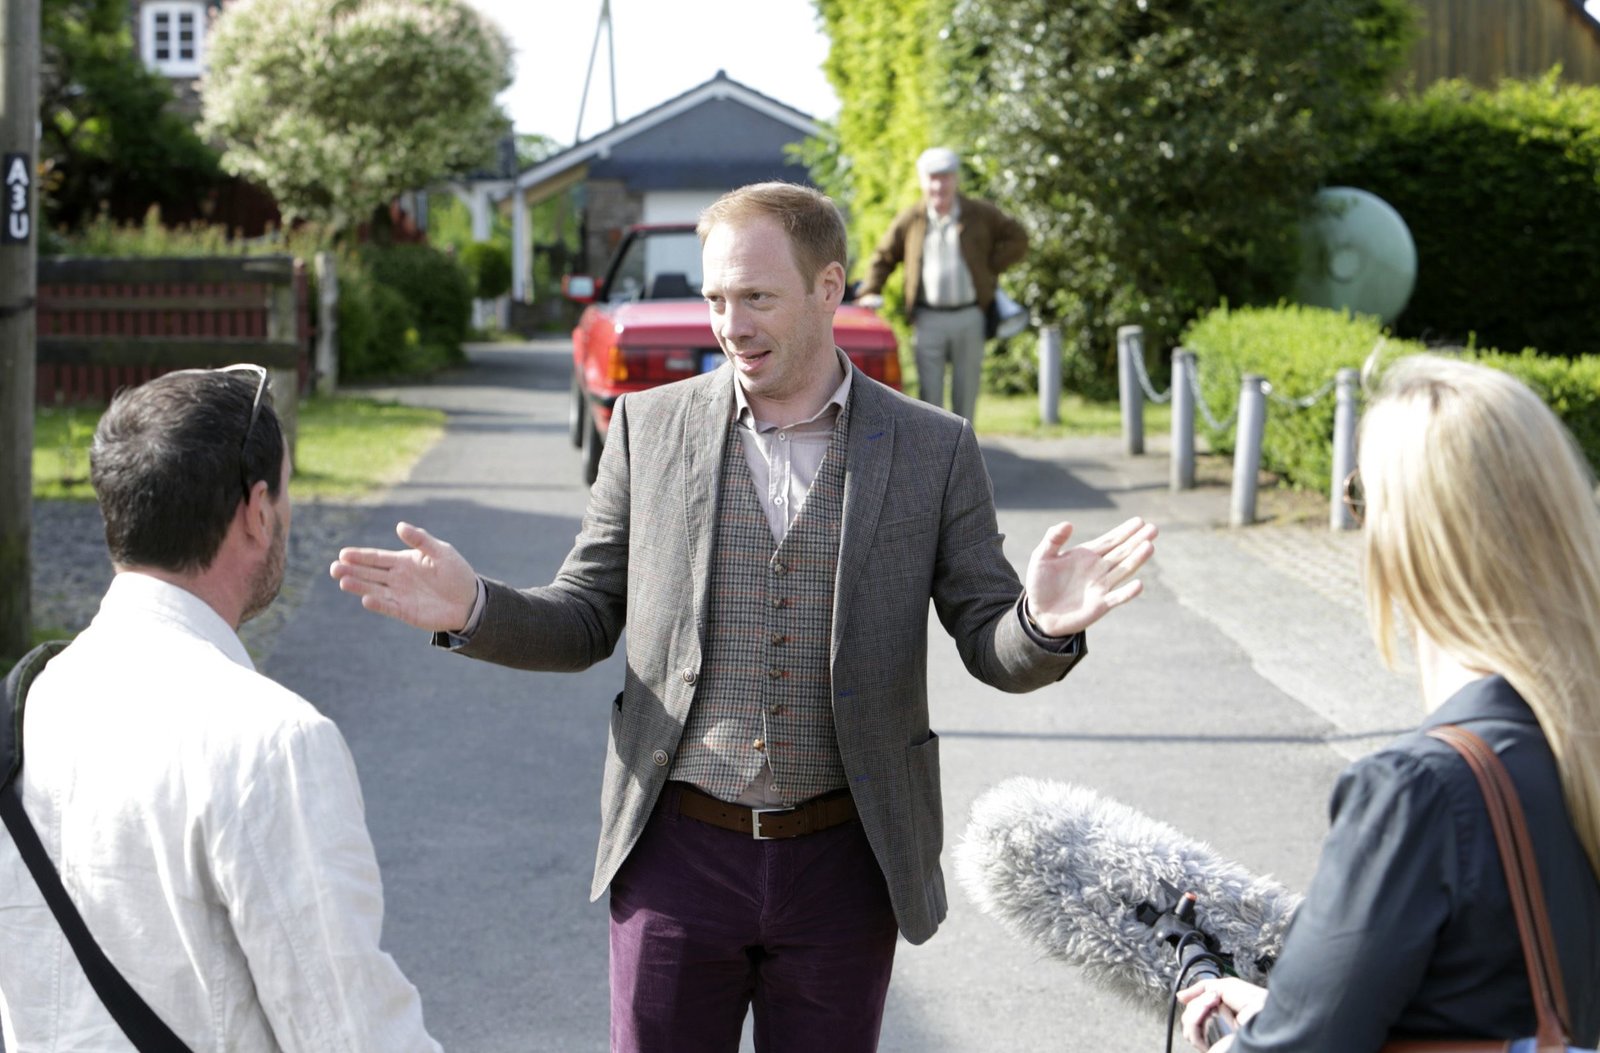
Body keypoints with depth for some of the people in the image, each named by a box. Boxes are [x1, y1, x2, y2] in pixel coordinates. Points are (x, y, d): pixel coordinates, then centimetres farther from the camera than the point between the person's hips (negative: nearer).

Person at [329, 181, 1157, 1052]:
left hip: (843, 864, 0)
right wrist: (473, 609, -14)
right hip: (680, 848, 0)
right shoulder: (650, 425, 1)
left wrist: (1045, 624, -24)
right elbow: (586, 622, 6)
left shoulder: (933, 450, -1)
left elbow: (994, 651, 0)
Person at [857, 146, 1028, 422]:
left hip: (970, 317, 0)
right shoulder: (910, 220, 5)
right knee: (929, 391, -3)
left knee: (966, 391, 6)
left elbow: (1017, 239, 9)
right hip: (929, 319, 0)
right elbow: (883, 257, 14)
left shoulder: (981, 215, 3)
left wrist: (990, 267, -1)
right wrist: (870, 293, 2)